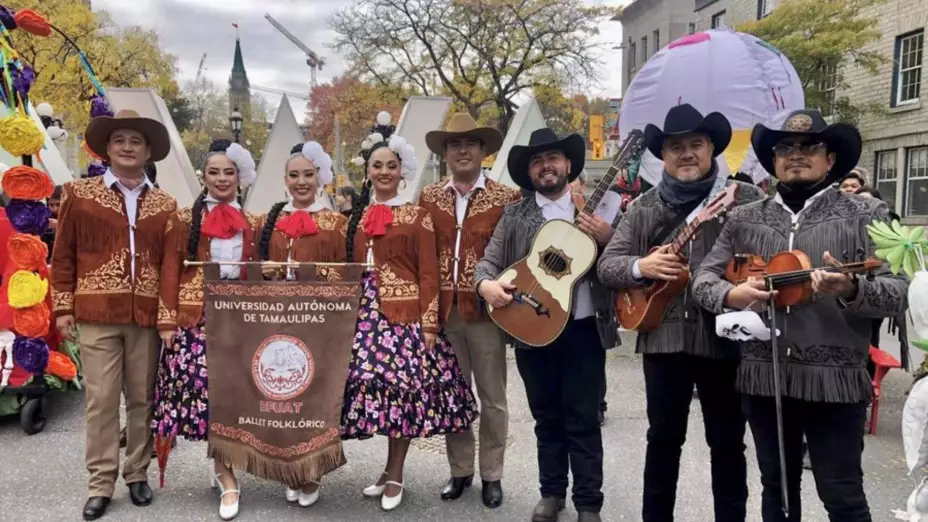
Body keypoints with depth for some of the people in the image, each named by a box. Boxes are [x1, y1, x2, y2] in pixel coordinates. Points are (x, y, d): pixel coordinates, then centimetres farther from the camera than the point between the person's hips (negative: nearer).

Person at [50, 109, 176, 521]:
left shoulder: (165, 204, 8)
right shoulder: (79, 194, 5)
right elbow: (63, 255, 6)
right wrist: (63, 307, 1)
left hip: (147, 316, 2)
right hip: (96, 315, -1)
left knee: (142, 398, 9)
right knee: (100, 400, 2)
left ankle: (137, 474, 23)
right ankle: (101, 483, 12)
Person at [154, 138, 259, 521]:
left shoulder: (252, 224, 12)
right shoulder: (185, 219, 5)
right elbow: (171, 271, 1)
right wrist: (167, 320, -5)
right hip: (195, 318, -2)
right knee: (207, 388, -5)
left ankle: (220, 464, 18)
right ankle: (227, 478, 2)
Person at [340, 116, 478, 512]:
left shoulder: (418, 217, 0)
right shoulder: (358, 217, 13)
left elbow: (428, 274, -4)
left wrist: (429, 324, -10)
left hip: (405, 313, -4)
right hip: (366, 314, 4)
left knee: (403, 387, -3)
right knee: (377, 384, 2)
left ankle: (394, 476, 12)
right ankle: (391, 470, 19)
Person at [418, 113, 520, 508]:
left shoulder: (506, 198, -2)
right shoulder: (429, 198, 6)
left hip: (486, 310, -2)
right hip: (443, 311, 3)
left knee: (492, 397, 8)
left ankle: (492, 475, 23)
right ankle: (460, 470, 28)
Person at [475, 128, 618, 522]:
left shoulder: (595, 207, 4)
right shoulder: (515, 215, 6)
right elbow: (489, 261, 1)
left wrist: (607, 238, -18)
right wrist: (486, 284, -20)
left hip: (584, 329, -1)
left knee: (583, 419, 4)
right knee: (547, 417, 14)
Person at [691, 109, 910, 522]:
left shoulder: (865, 215, 1)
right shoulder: (744, 219, 9)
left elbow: (899, 292, -6)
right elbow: (703, 279, 8)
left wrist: (851, 290, -26)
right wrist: (731, 295, -14)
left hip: (834, 379, -3)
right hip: (763, 377, 3)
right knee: (777, 489, 17)